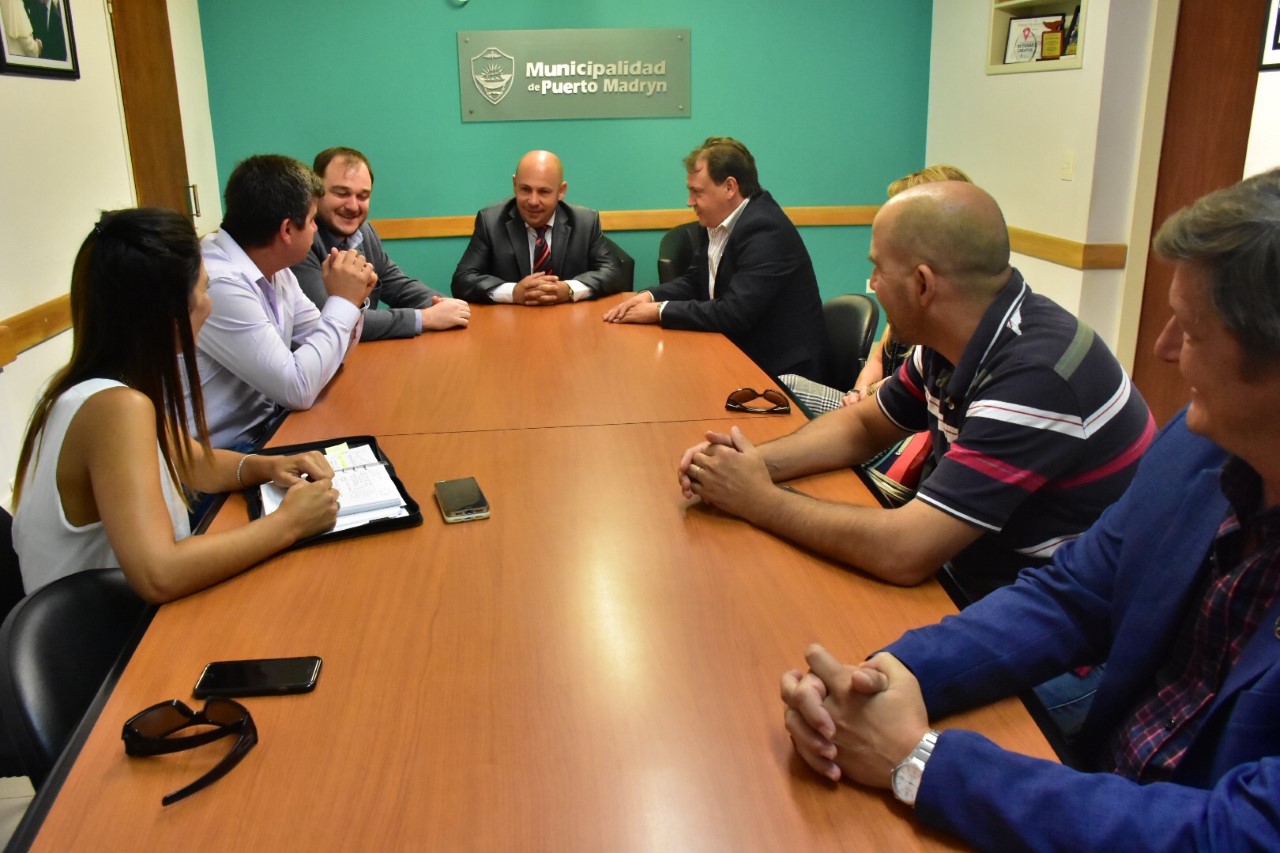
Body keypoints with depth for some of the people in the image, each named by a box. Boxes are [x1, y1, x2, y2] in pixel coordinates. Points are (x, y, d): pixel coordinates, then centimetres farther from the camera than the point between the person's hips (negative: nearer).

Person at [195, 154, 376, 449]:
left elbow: (324, 349, 11)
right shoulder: (219, 284, -25)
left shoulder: (273, 269, 2)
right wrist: (342, 301, -15)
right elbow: (299, 389, -23)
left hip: (270, 423, 8)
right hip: (232, 451, -7)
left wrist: (351, 300, -7)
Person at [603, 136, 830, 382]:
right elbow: (694, 281, 15)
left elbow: (734, 313, -28)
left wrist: (659, 311, -20)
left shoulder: (766, 231, -22)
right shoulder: (715, 222, 3)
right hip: (742, 354, 7)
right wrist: (650, 296, -4)